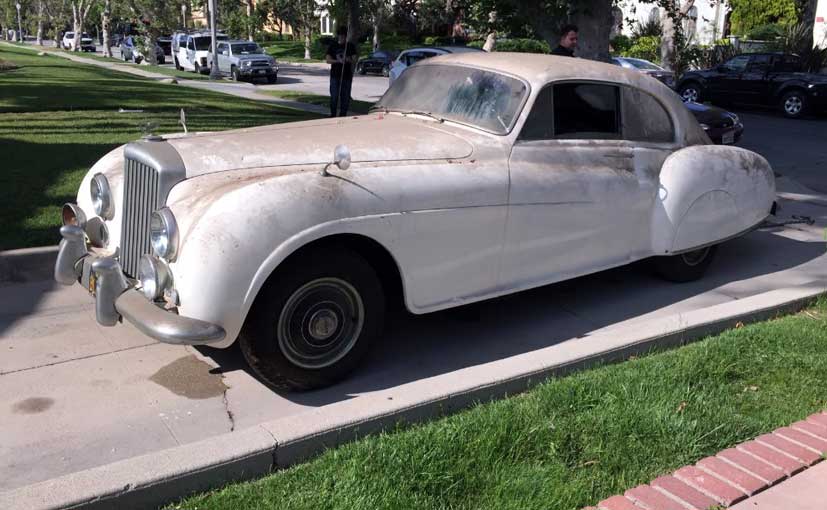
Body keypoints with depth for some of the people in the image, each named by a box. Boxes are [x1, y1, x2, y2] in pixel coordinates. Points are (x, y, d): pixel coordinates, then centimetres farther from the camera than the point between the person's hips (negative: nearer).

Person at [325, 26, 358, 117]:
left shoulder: (351, 46, 7)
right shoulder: (332, 46, 6)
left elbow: (354, 60, 3)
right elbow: (328, 60, -1)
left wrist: (348, 60, -20)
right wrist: (338, 61, -18)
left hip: (347, 75, 1)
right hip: (335, 75, -1)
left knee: (345, 96, 1)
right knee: (334, 96, -5)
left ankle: (343, 115, 9)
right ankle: (333, 115, 6)